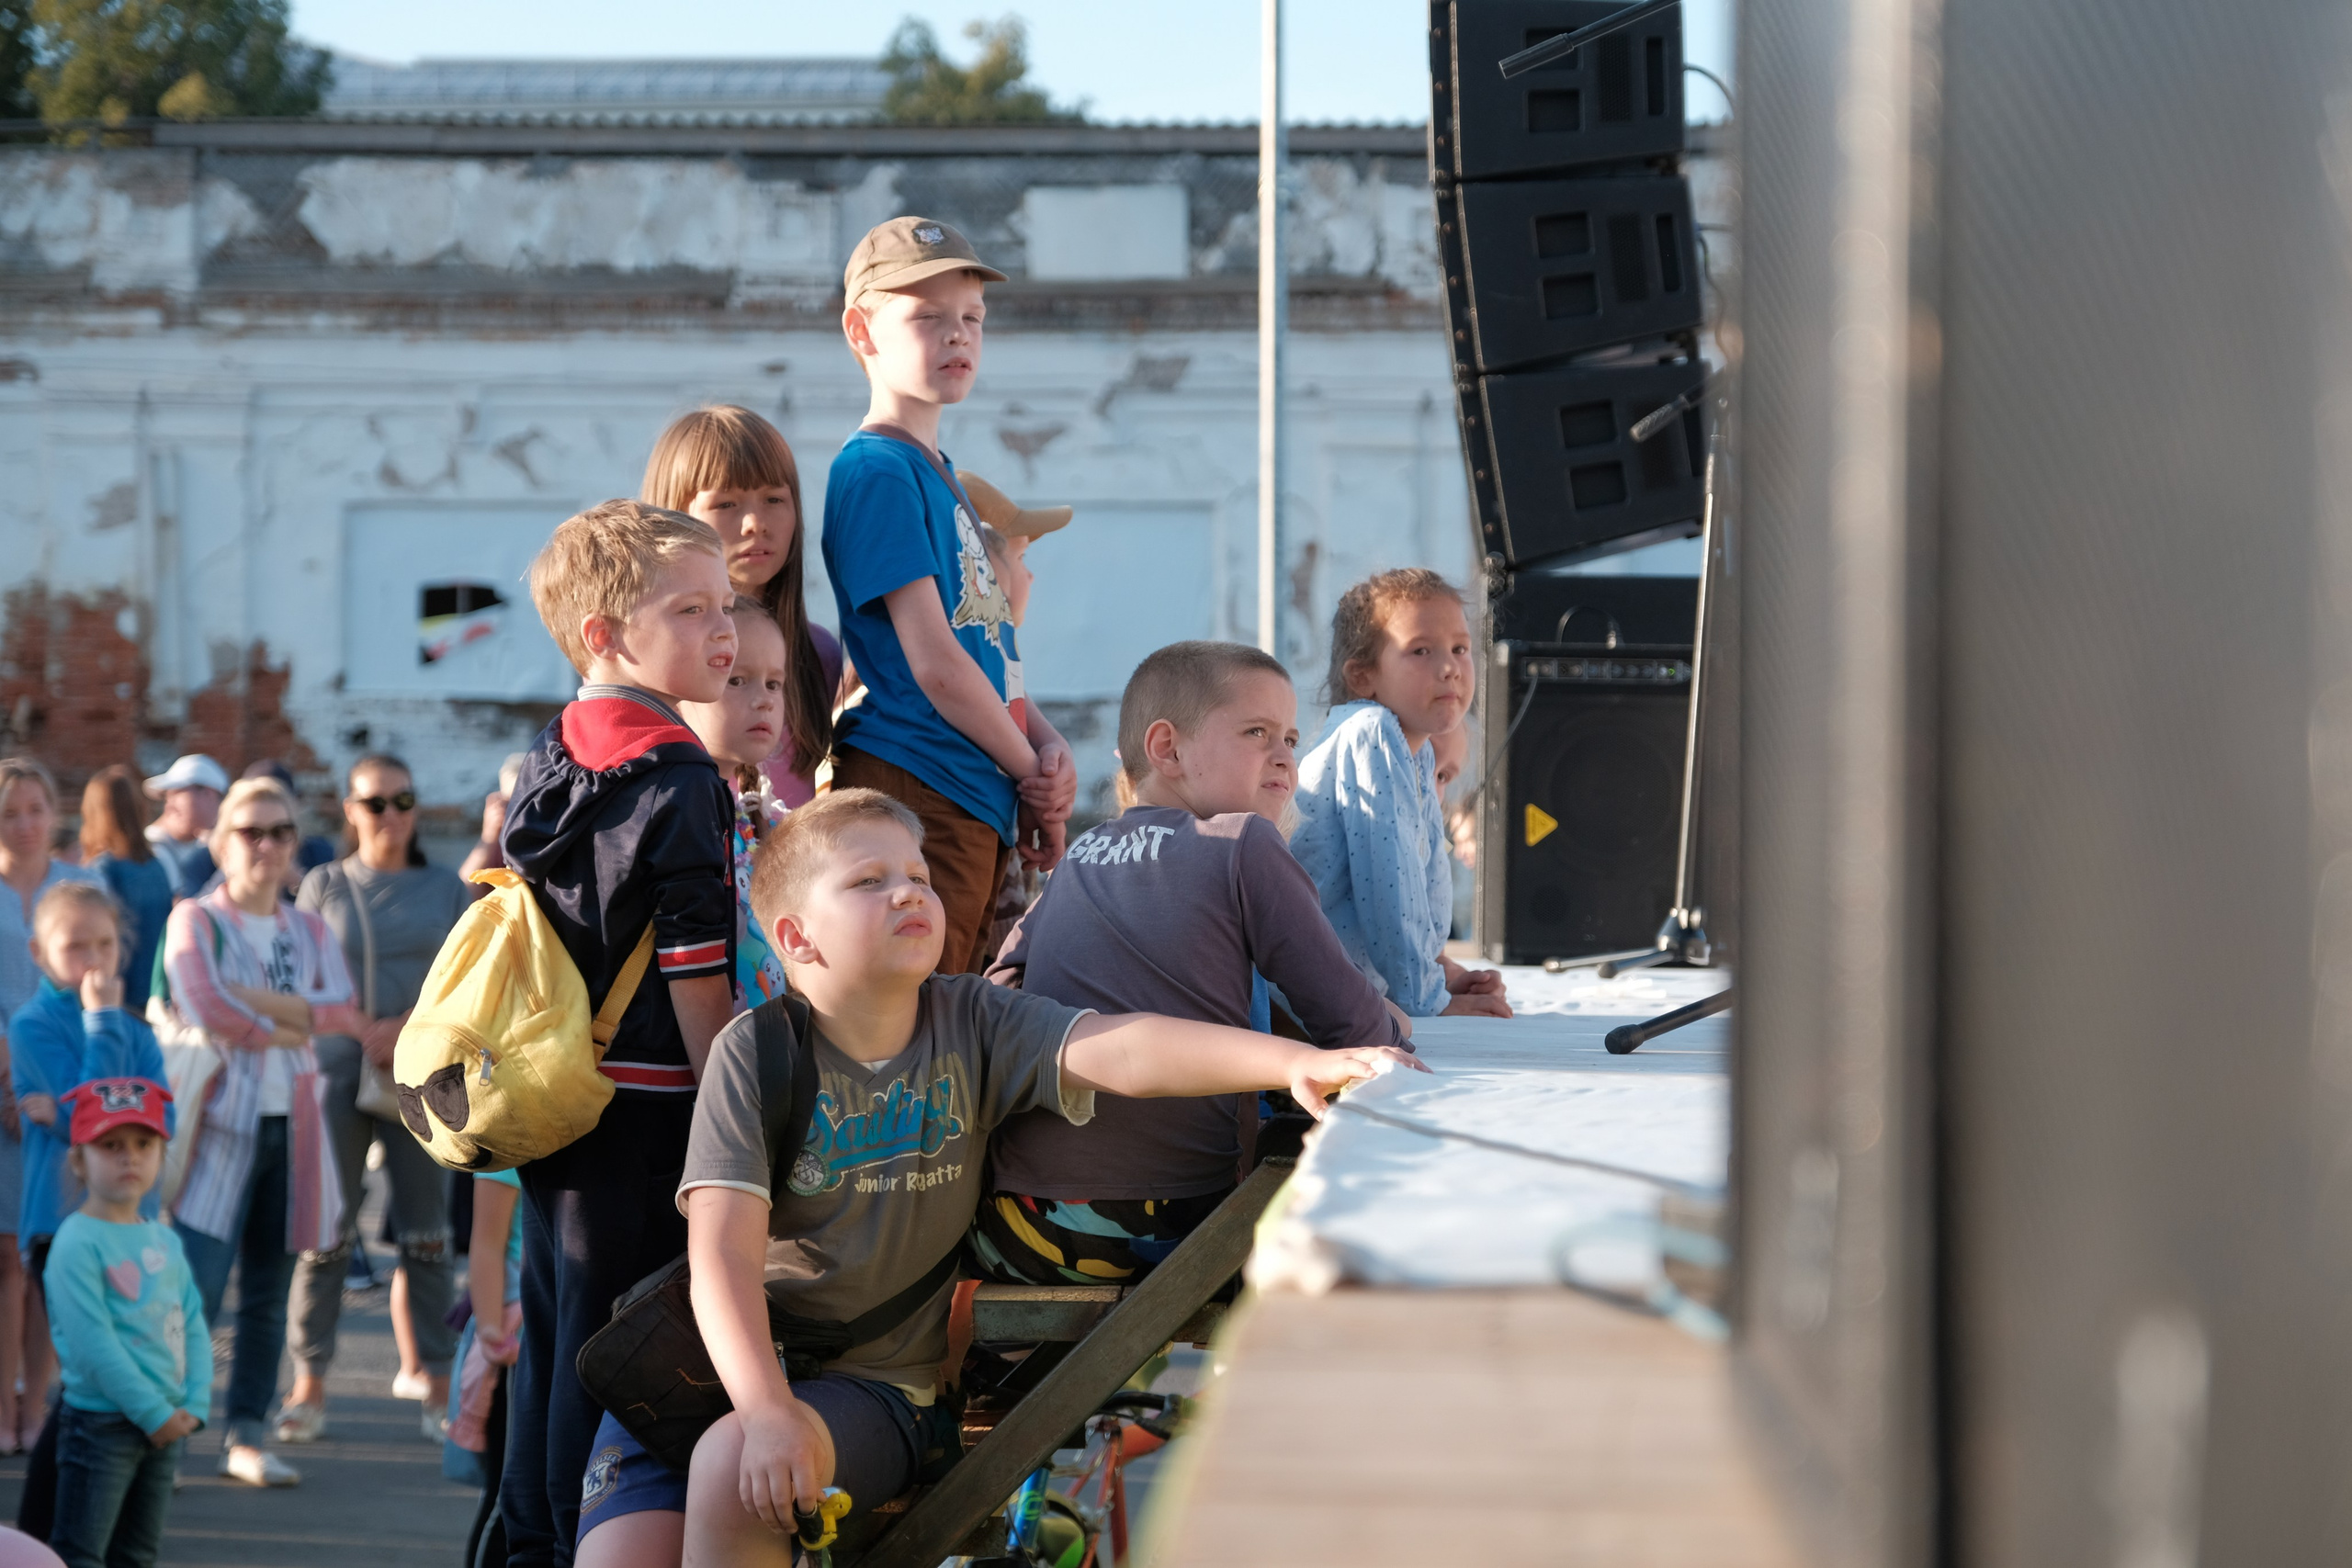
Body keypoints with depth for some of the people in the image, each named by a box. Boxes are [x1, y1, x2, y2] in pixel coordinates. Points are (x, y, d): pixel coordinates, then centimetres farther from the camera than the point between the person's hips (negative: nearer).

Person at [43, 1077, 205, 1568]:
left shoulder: (165, 1241, 10)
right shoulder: (77, 1243, -15)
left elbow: (194, 1329, 10)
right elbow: (94, 1344, -20)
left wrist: (195, 1405, -5)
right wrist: (154, 1413, -18)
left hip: (165, 1426, 8)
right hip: (100, 1423, -8)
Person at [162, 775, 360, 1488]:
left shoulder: (310, 931, 15)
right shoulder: (196, 920, 2)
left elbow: (345, 1010, -2)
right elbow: (203, 1006, -15)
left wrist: (261, 1001, -14)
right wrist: (286, 1027, -4)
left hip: (293, 1126, 5)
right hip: (221, 1121, -5)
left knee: (268, 1296, 6)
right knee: (198, 1293, -12)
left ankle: (246, 1437, 11)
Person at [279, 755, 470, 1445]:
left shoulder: (445, 889, 11)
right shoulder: (324, 886, 10)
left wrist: (410, 1028, -12)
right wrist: (364, 1033, -8)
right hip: (336, 1072, -1)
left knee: (426, 1231, 0)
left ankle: (436, 1386, 4)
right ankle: (309, 1384, 0)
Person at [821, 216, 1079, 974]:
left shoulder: (938, 472, 20)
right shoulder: (878, 472, -10)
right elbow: (933, 663, -15)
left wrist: (1049, 745, 3)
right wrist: (1034, 775, -5)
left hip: (976, 799, 10)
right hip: (915, 793, -10)